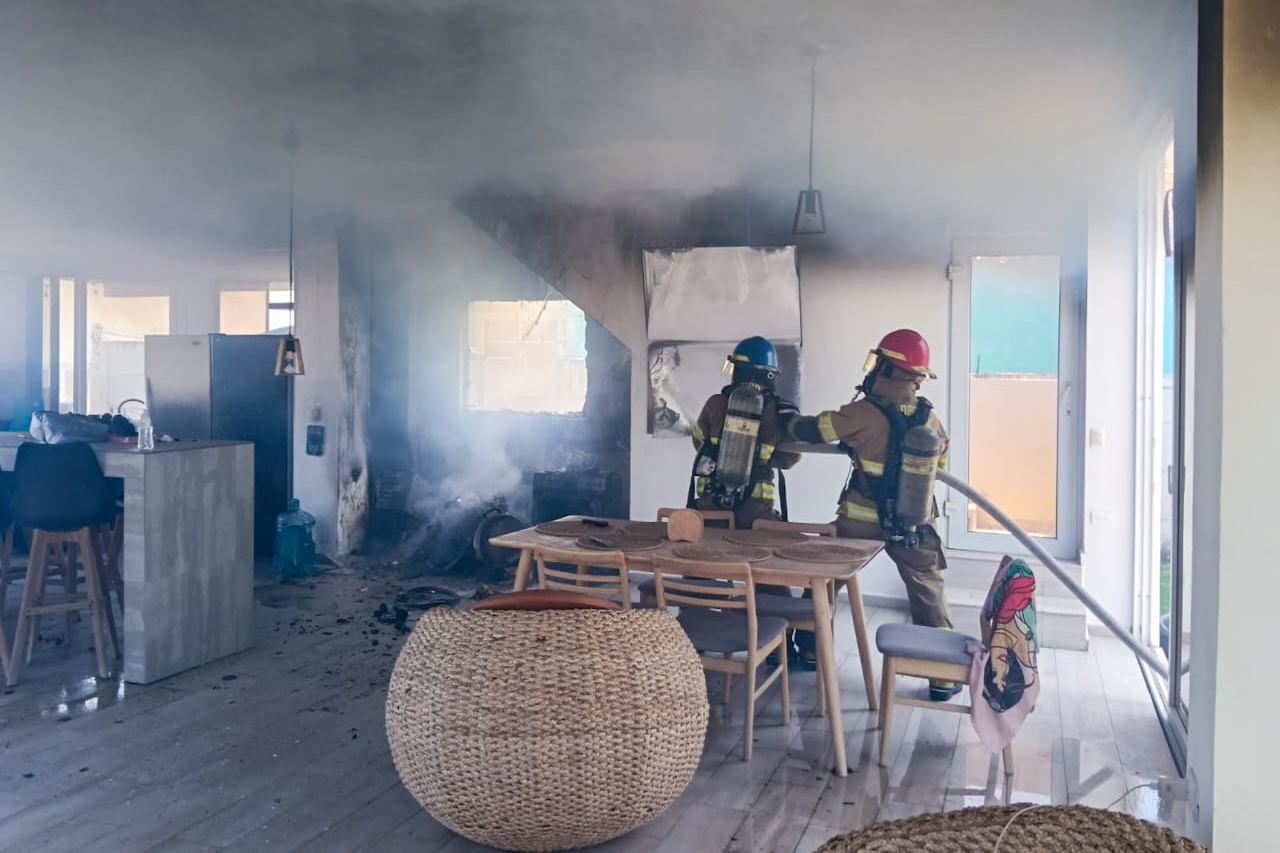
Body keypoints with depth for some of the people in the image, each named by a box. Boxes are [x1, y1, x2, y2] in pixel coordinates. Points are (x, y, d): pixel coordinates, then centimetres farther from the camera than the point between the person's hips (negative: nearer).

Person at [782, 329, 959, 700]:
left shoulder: (865, 413, -17)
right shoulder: (928, 417, -2)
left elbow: (815, 430, -10)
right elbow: (939, 461, 14)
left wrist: (787, 421, 10)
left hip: (861, 519, -3)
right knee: (929, 595, 11)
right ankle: (945, 676, 11)